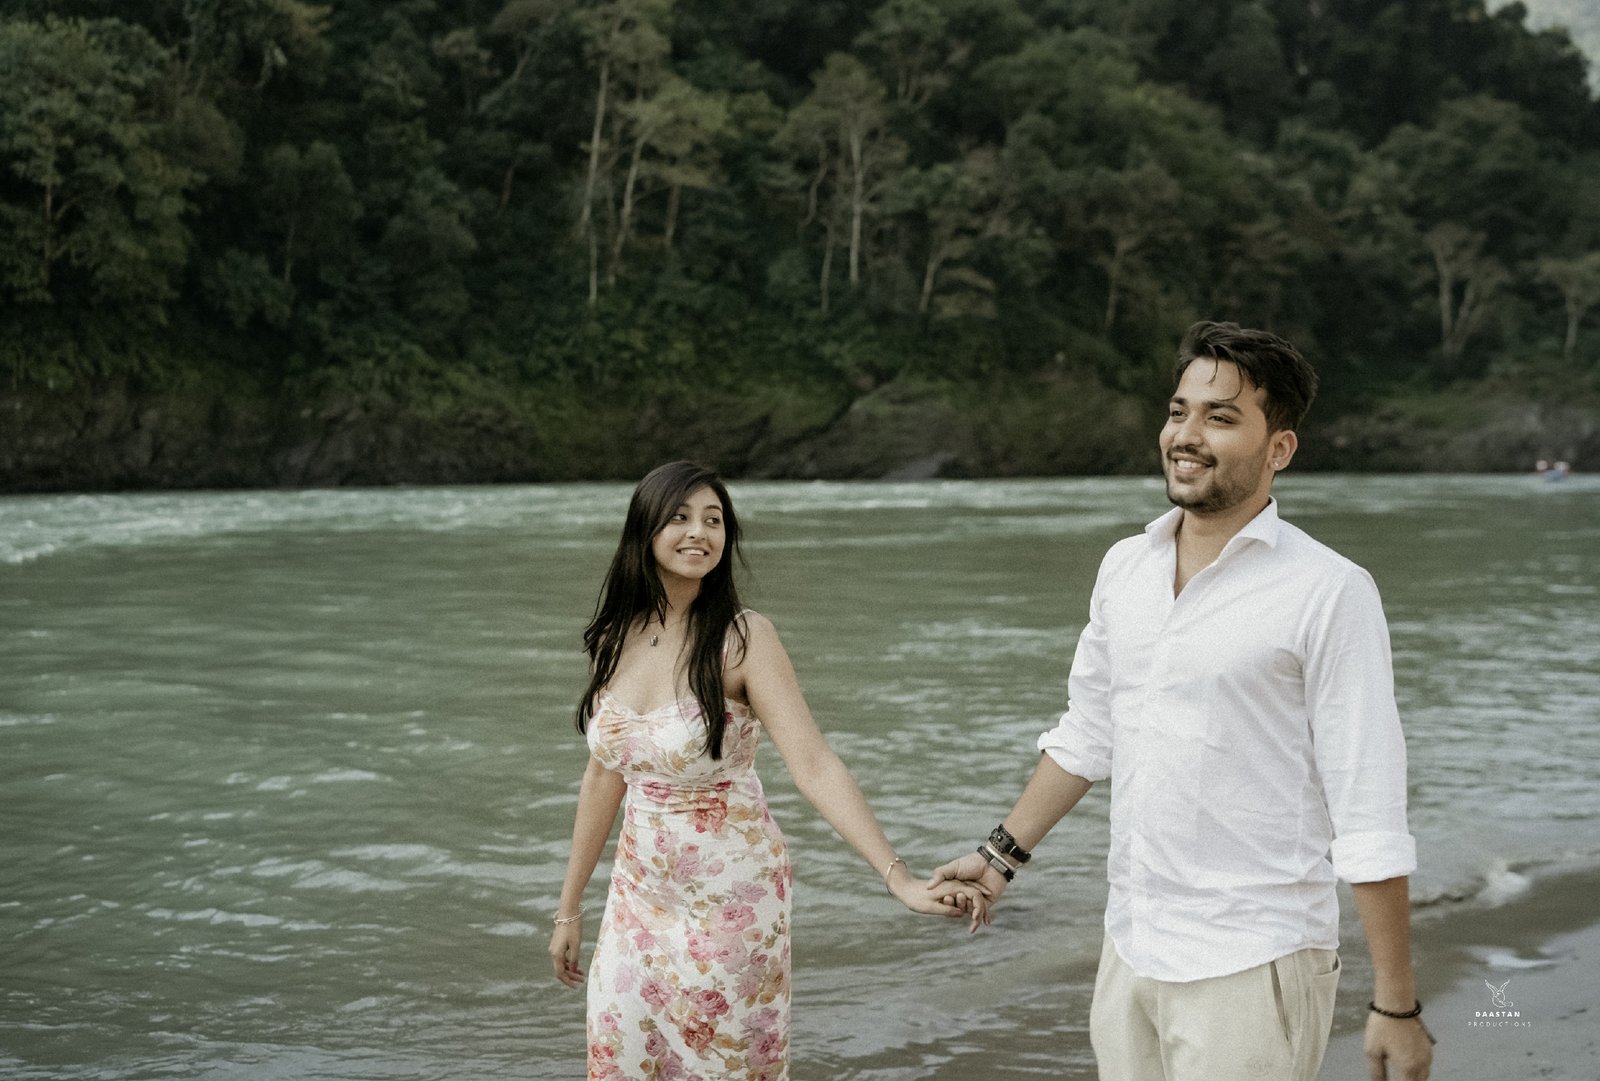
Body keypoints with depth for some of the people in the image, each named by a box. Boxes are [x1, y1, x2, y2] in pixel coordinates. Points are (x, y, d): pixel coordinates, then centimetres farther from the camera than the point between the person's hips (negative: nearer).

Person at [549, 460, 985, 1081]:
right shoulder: (614, 640, 0)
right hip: (640, 893, 5)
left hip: (731, 896, -4)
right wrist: (569, 909, 14)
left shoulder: (742, 637, -15)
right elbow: (604, 777, 9)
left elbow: (813, 766, -22)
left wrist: (901, 879, -32)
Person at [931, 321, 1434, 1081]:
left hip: (1251, 968, -5)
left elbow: (1370, 819, -13)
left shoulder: (1329, 593, -11)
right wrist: (1002, 855, 22)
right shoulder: (1123, 568, 7)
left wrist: (1396, 1005, -12)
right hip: (1129, 951, 6)